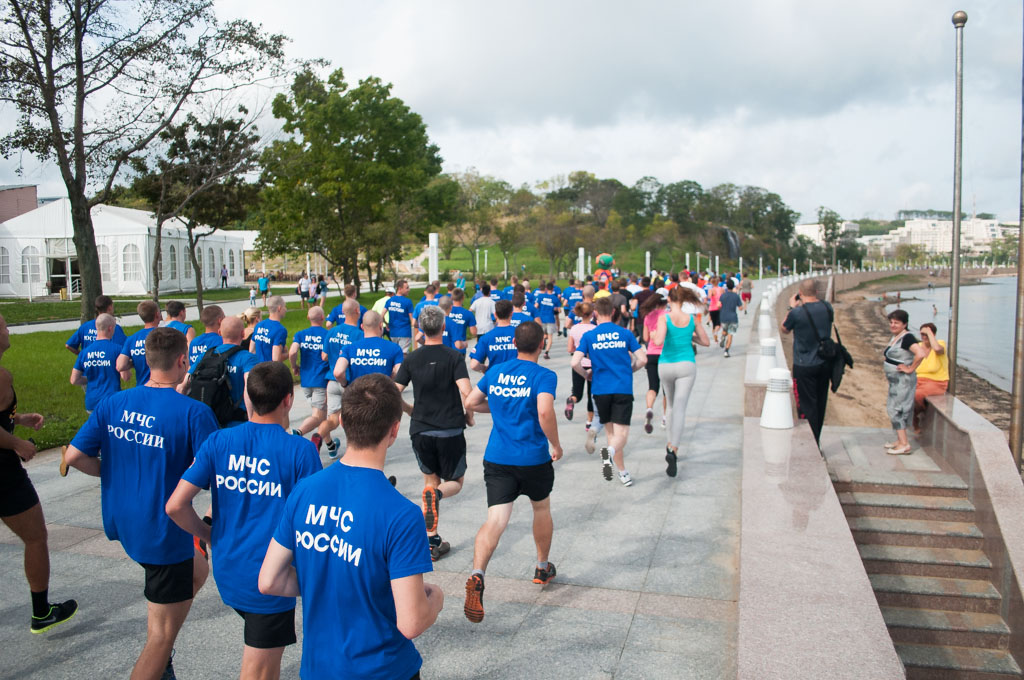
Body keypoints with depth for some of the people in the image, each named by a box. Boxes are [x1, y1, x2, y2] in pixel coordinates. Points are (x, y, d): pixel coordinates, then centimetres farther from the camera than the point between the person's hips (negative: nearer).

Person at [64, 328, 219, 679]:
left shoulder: (113, 403, -2)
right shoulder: (194, 412, -20)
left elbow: (74, 456, -1)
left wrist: (113, 473, 14)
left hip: (121, 520, 7)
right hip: (164, 529, -7)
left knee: (197, 570, 29)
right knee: (163, 634, 9)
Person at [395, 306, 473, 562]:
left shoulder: (411, 359, 0)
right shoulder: (454, 356, -8)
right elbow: (466, 392, -20)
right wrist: (468, 415, -1)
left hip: (420, 430, 3)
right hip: (450, 431, -3)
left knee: (431, 481, 17)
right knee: (455, 482, 14)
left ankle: (432, 542, 15)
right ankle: (436, 494, -23)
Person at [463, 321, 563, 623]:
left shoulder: (496, 372, 7)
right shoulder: (544, 376, -9)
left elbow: (470, 402, 13)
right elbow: (545, 412, -24)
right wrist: (556, 445, -10)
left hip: (497, 459, 3)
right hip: (534, 458, -2)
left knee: (495, 520, -5)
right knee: (542, 508, 24)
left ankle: (477, 575, -28)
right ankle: (543, 568, 40)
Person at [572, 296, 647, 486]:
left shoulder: (588, 336, 1)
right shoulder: (625, 333, 4)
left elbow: (575, 363, -9)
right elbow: (642, 359, 1)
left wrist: (587, 375, 11)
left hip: (601, 390, 1)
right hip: (623, 389, -1)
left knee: (612, 431, 16)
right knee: (621, 433, -4)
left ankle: (623, 473, 21)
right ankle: (610, 451, -36)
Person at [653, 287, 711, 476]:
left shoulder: (664, 317, -7)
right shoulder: (692, 319, 2)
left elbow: (658, 341, -22)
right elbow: (706, 342, 11)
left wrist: (653, 335, 0)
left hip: (665, 366, 0)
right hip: (686, 365, 0)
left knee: (672, 406, 21)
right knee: (680, 408, -8)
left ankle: (672, 445, 30)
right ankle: (673, 448, -25)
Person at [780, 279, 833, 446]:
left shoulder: (797, 313, -18)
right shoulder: (827, 307, -2)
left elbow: (784, 330, 1)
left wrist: (792, 307, 7)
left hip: (804, 366, -5)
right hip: (825, 364, 5)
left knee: (808, 406, 1)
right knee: (820, 404, 15)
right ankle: (817, 442, 27)